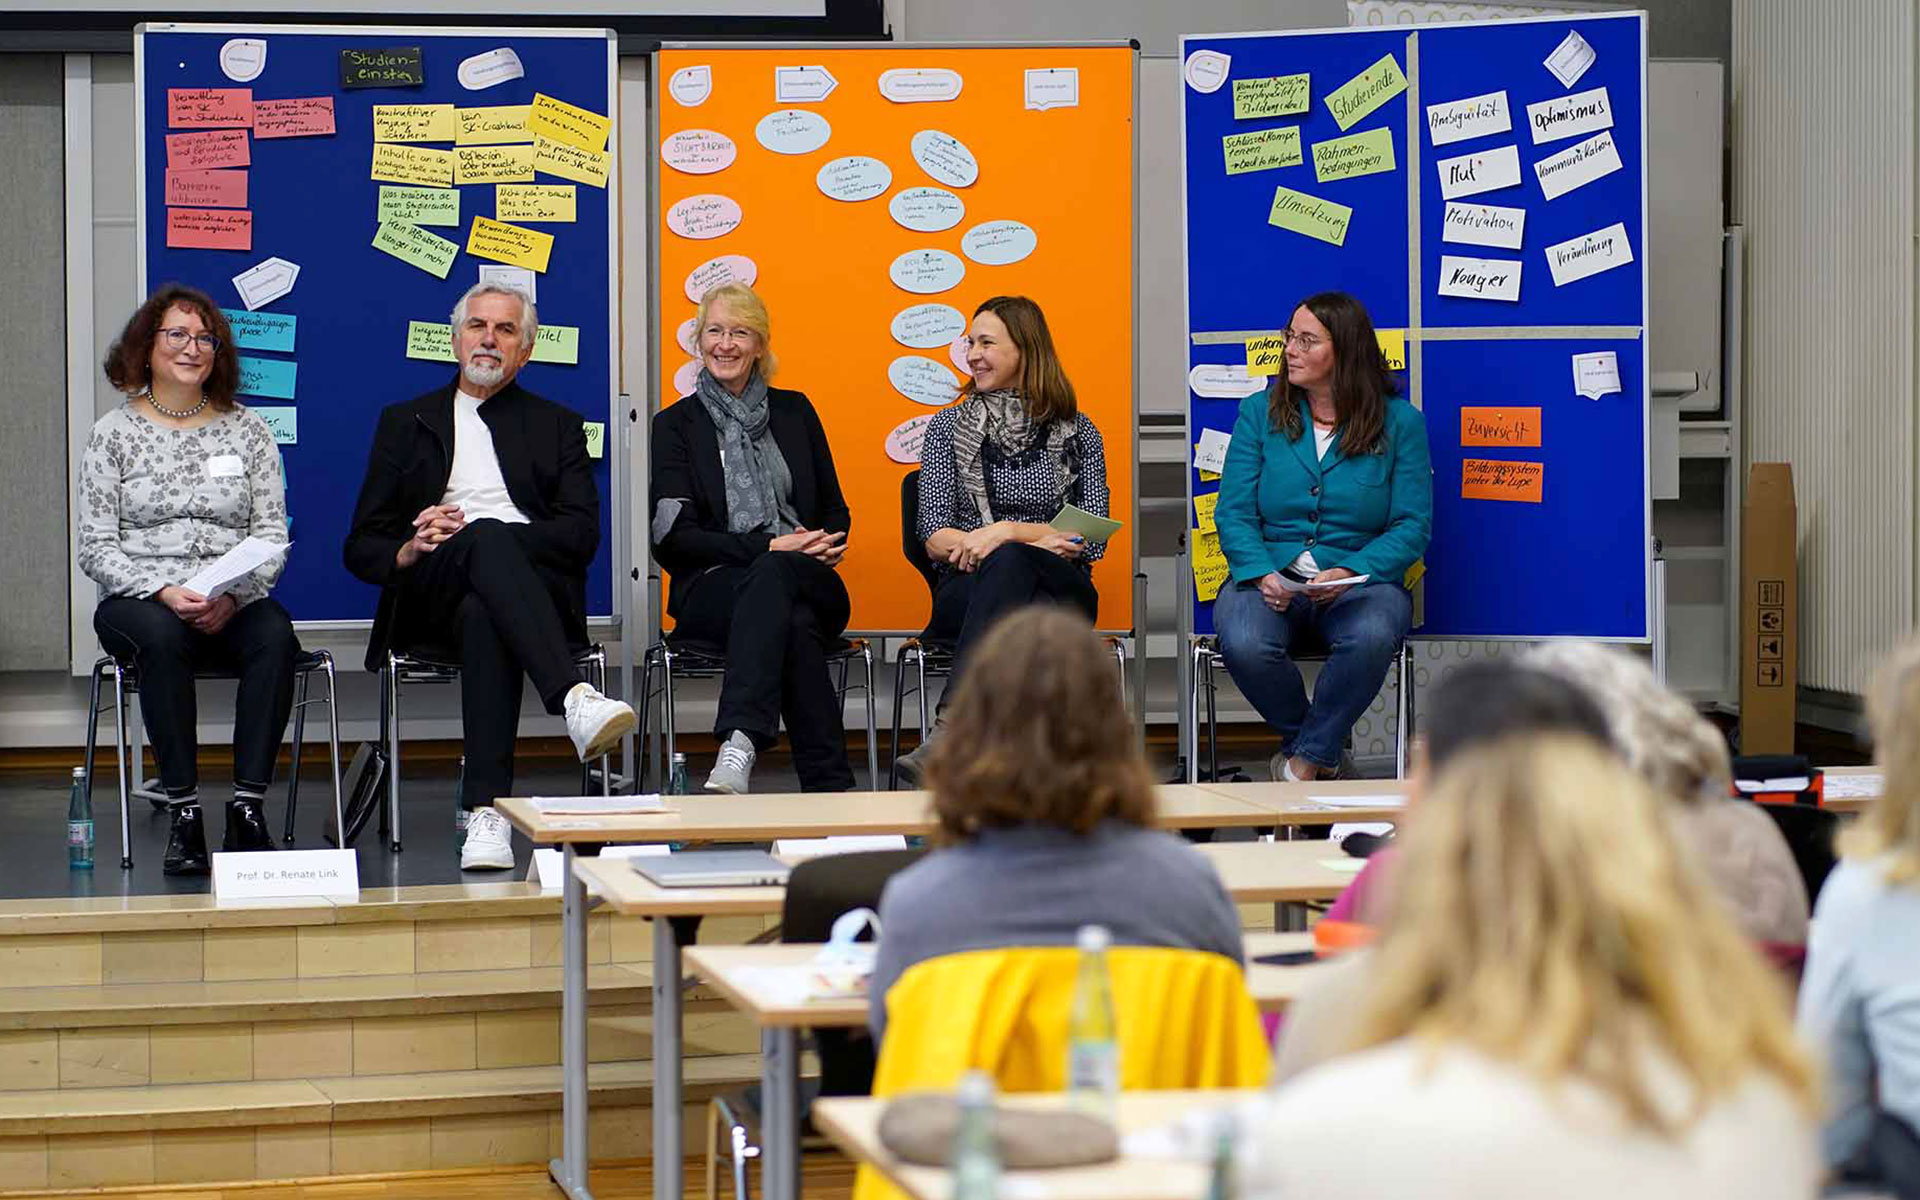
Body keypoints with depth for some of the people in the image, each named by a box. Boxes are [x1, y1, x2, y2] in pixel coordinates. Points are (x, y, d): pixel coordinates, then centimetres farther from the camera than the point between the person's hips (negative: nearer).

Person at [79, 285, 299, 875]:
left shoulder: (247, 430, 12)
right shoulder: (114, 433, 7)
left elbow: (273, 535, 7)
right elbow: (96, 547, 1)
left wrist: (234, 594, -13)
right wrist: (164, 592, -16)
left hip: (233, 603, 2)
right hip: (137, 600, -1)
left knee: (275, 637, -32)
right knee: (162, 638, -37)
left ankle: (249, 805, -31)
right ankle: (183, 810, -32)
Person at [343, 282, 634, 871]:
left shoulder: (558, 427, 22)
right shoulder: (405, 422, 24)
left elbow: (581, 534, 4)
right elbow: (361, 547, 18)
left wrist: (470, 530, -8)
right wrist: (408, 552, -7)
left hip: (536, 588, 0)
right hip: (430, 595, 0)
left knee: (483, 617, -40)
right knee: (488, 540, -38)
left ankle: (486, 811, -53)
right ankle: (573, 699, -58)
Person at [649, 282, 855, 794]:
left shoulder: (793, 411, 20)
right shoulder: (675, 424, 11)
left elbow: (835, 509, 22)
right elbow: (676, 535, -1)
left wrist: (825, 546, -4)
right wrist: (768, 547, -12)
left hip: (810, 582, 2)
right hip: (713, 590, -2)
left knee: (772, 577, -38)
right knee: (793, 621, -38)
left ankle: (739, 745, -56)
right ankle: (830, 787, -48)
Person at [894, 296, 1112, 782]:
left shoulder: (1077, 432, 13)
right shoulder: (947, 427, 14)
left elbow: (1093, 539, 4)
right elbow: (934, 535, 3)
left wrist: (1008, 532, -11)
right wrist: (1042, 540, -10)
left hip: (1059, 592, 0)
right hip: (966, 593, 0)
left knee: (1007, 566, -38)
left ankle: (946, 737, -54)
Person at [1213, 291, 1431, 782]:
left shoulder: (1399, 421, 4)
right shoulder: (1260, 412, 9)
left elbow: (1412, 525, 0)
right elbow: (1233, 513, 3)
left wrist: (1350, 573, -17)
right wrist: (1262, 575, -16)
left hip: (1360, 579, -1)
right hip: (1269, 578, 1)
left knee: (1371, 638, -37)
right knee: (1244, 645, -33)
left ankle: (1304, 759, -13)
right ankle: (1326, 752, -4)